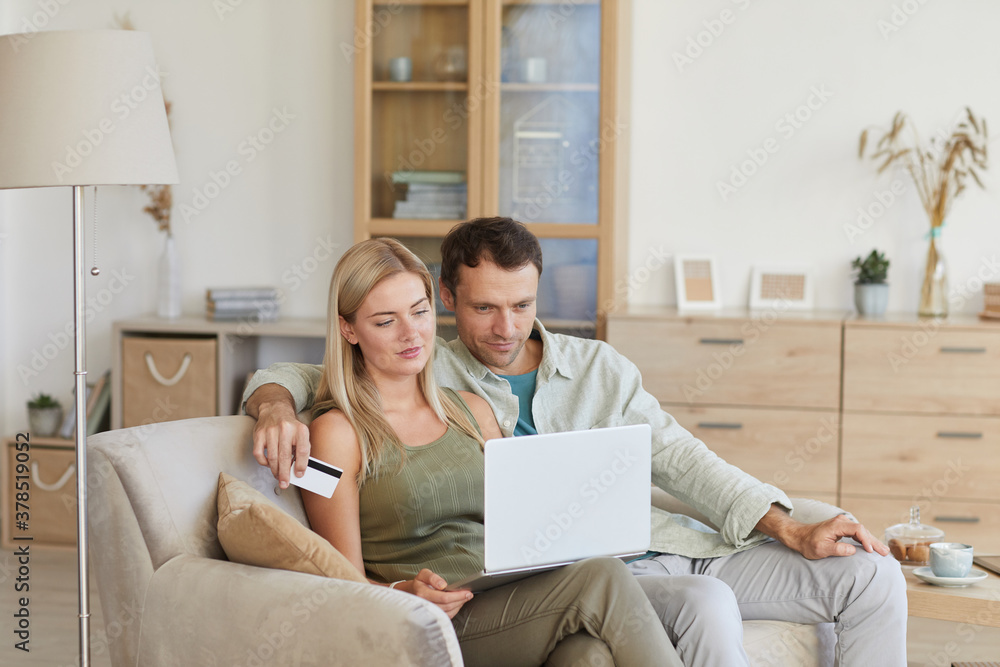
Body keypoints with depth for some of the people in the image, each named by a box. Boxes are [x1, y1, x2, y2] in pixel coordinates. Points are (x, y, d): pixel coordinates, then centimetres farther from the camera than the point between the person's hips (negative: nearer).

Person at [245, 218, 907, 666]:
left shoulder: (600, 366, 16)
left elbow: (680, 459, 13)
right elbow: (294, 376, 3)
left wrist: (791, 530, 0)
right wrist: (278, 407, -24)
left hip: (666, 543, 5)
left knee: (873, 576, -7)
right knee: (706, 605, -37)